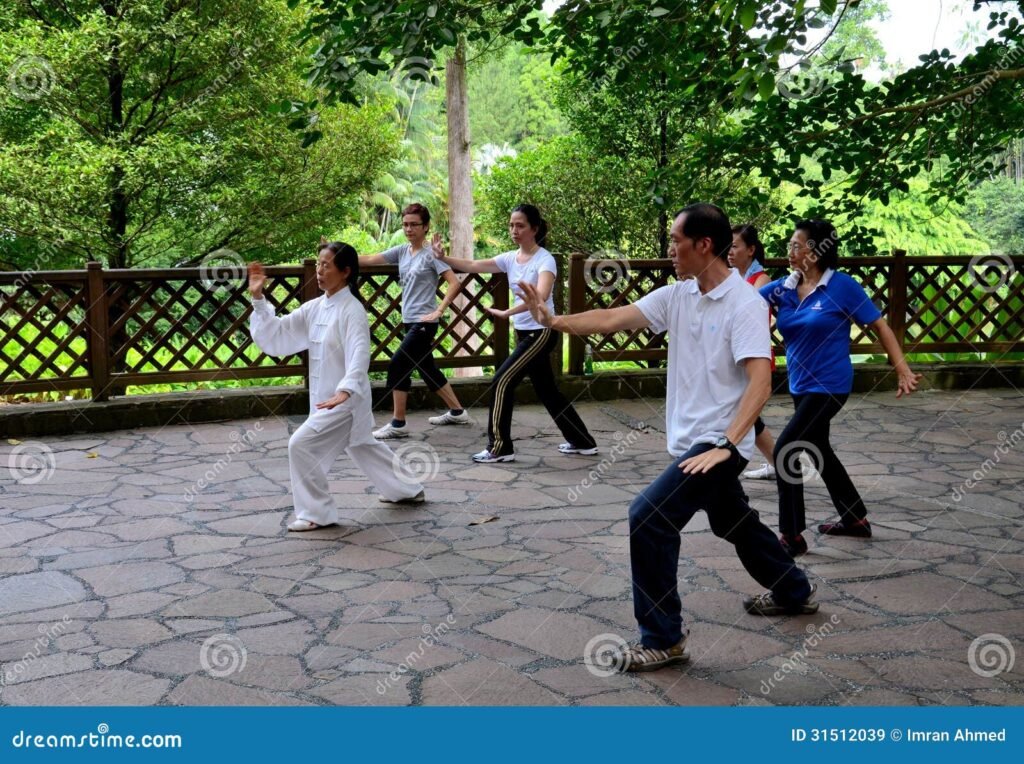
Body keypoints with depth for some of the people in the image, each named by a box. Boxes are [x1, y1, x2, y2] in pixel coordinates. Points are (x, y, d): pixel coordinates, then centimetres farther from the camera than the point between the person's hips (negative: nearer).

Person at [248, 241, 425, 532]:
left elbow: (359, 355, -29)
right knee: (363, 447, 24)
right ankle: (407, 490, 44)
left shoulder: (352, 310, -18)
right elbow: (277, 334, 3)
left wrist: (344, 392, -43)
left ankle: (316, 513, -1)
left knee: (302, 444, -15)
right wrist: (258, 298, -6)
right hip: (325, 397, 9)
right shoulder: (314, 308, 5)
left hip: (346, 399, -9)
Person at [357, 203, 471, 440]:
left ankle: (398, 424, -3)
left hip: (424, 322, -8)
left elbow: (455, 283, -16)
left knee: (397, 366, -11)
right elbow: (369, 260, 4)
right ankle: (457, 412, 30)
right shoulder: (402, 251, 8)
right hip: (409, 321, 8)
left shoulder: (431, 253, -11)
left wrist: (439, 311, -19)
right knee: (427, 369, 15)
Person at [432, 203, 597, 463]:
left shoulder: (544, 260, -16)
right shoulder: (510, 258, 5)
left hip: (542, 332, -8)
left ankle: (499, 447, -2)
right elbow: (472, 266, -1)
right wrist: (443, 258, -15)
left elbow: (541, 295, -33)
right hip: (524, 332, 8)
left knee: (502, 381, -11)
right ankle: (582, 441, 27)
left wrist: (506, 313, -37)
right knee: (547, 391, 14)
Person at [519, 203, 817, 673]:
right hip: (691, 439, 8)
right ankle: (794, 592, 49)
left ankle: (663, 640, -5)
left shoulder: (745, 303, -18)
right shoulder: (676, 296, 3)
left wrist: (726, 445, -31)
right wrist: (554, 321, -10)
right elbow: (613, 320, 0)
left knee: (648, 517, -17)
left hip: (717, 441, -8)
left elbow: (760, 383, -25)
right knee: (733, 523, 24)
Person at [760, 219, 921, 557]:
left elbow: (880, 326, -7)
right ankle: (856, 519, 38)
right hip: (801, 386, 8)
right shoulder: (784, 287, 1)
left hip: (829, 386, -8)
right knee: (817, 450, 20)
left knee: (786, 450, -13)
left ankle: (792, 536, -3)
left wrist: (903, 370, -9)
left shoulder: (842, 285, -13)